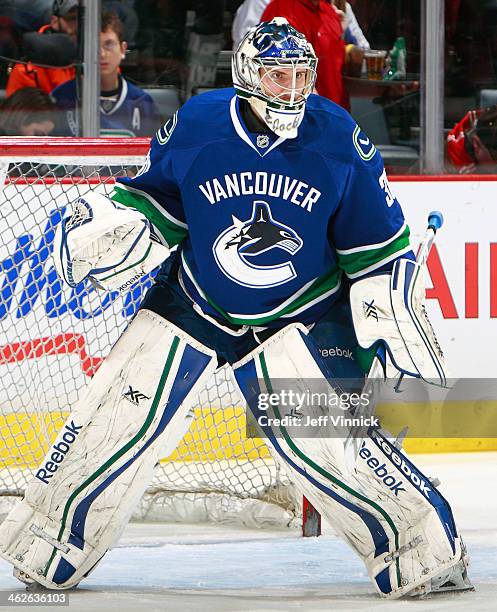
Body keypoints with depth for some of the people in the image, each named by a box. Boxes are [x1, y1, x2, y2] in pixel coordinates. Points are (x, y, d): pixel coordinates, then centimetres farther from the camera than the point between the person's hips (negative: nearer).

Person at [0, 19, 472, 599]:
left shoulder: (338, 139, -15)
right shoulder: (195, 127, -14)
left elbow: (379, 246, -7)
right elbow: (160, 196, 4)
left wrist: (398, 324, -7)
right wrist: (114, 225, -14)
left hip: (301, 311, -2)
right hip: (194, 301, 2)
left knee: (322, 437, -18)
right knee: (121, 418, -1)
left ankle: (424, 551, -8)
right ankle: (47, 545, 16)